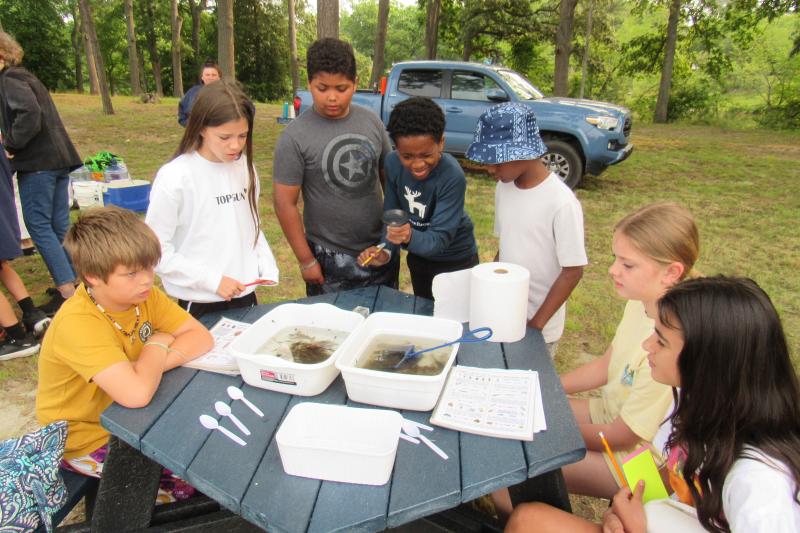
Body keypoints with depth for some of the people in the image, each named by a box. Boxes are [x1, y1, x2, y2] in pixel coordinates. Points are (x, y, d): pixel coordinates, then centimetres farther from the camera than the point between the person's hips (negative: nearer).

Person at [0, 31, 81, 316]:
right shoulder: (24, 77, 21)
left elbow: (30, 114, -25)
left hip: (38, 162, -9)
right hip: (58, 157, 9)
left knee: (38, 225, -5)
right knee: (58, 225, 11)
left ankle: (67, 291, -7)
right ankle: (70, 282, 17)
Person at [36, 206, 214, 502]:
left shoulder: (142, 294, -10)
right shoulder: (79, 322, -32)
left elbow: (202, 338, -15)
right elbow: (136, 393, -44)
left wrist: (148, 365, -29)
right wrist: (157, 347, -24)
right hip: (86, 440, -6)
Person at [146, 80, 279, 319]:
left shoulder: (244, 167, 0)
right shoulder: (175, 177, -15)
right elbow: (157, 250, -13)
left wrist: (267, 268, -1)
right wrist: (212, 280, -16)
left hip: (246, 296, 5)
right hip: (201, 305, -4)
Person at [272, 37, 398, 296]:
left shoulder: (371, 121, -1)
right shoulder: (295, 136, -13)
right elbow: (285, 203, -10)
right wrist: (306, 261, -10)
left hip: (381, 249, 4)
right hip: (331, 259, -4)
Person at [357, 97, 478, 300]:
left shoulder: (452, 177, -31)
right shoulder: (392, 163, -17)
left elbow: (439, 238, -33)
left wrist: (410, 238, -53)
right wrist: (386, 250, -22)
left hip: (455, 260, -4)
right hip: (418, 257, 5)